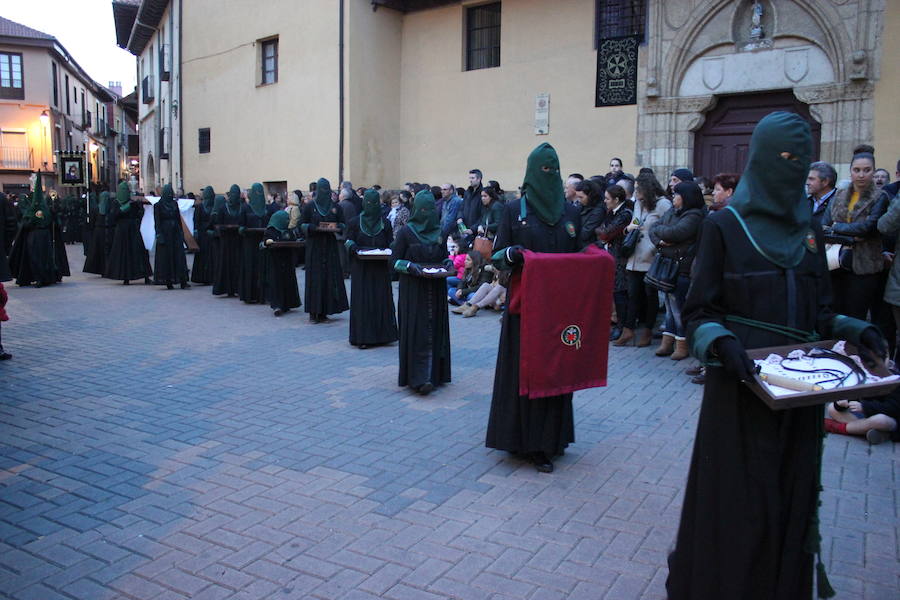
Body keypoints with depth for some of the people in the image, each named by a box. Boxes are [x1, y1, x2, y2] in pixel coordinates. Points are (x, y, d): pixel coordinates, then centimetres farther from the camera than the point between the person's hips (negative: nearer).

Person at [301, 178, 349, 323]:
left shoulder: (335, 207, 7)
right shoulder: (309, 207, 2)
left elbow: (343, 224, 9)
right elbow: (302, 224, 1)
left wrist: (337, 227, -14)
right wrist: (314, 227, -18)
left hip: (330, 247, 2)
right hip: (314, 246, -2)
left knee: (330, 277, 0)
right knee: (314, 277, -4)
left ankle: (324, 311, 6)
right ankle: (313, 312, 0)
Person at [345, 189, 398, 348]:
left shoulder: (385, 223, 7)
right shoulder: (355, 222, 3)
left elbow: (391, 243, 8)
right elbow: (349, 243, 2)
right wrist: (358, 250, -18)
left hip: (380, 268, 2)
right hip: (361, 268, -2)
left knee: (381, 299, 2)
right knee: (362, 301, -3)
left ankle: (381, 334, 10)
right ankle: (362, 337, 0)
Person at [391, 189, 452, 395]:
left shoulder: (440, 231, 8)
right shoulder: (406, 232, -4)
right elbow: (394, 260, -4)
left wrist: (447, 262, -2)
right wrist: (411, 266, -20)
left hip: (436, 289, 4)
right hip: (413, 291, -4)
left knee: (436, 330, 5)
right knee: (416, 332, -7)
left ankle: (434, 374, 14)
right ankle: (418, 377, -5)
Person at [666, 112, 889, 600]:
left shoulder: (807, 229, 11)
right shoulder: (724, 226, -4)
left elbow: (820, 311, 15)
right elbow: (699, 311, -7)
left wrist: (854, 330, -3)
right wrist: (721, 342, -25)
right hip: (740, 384, -5)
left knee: (791, 496, 13)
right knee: (738, 499, 3)